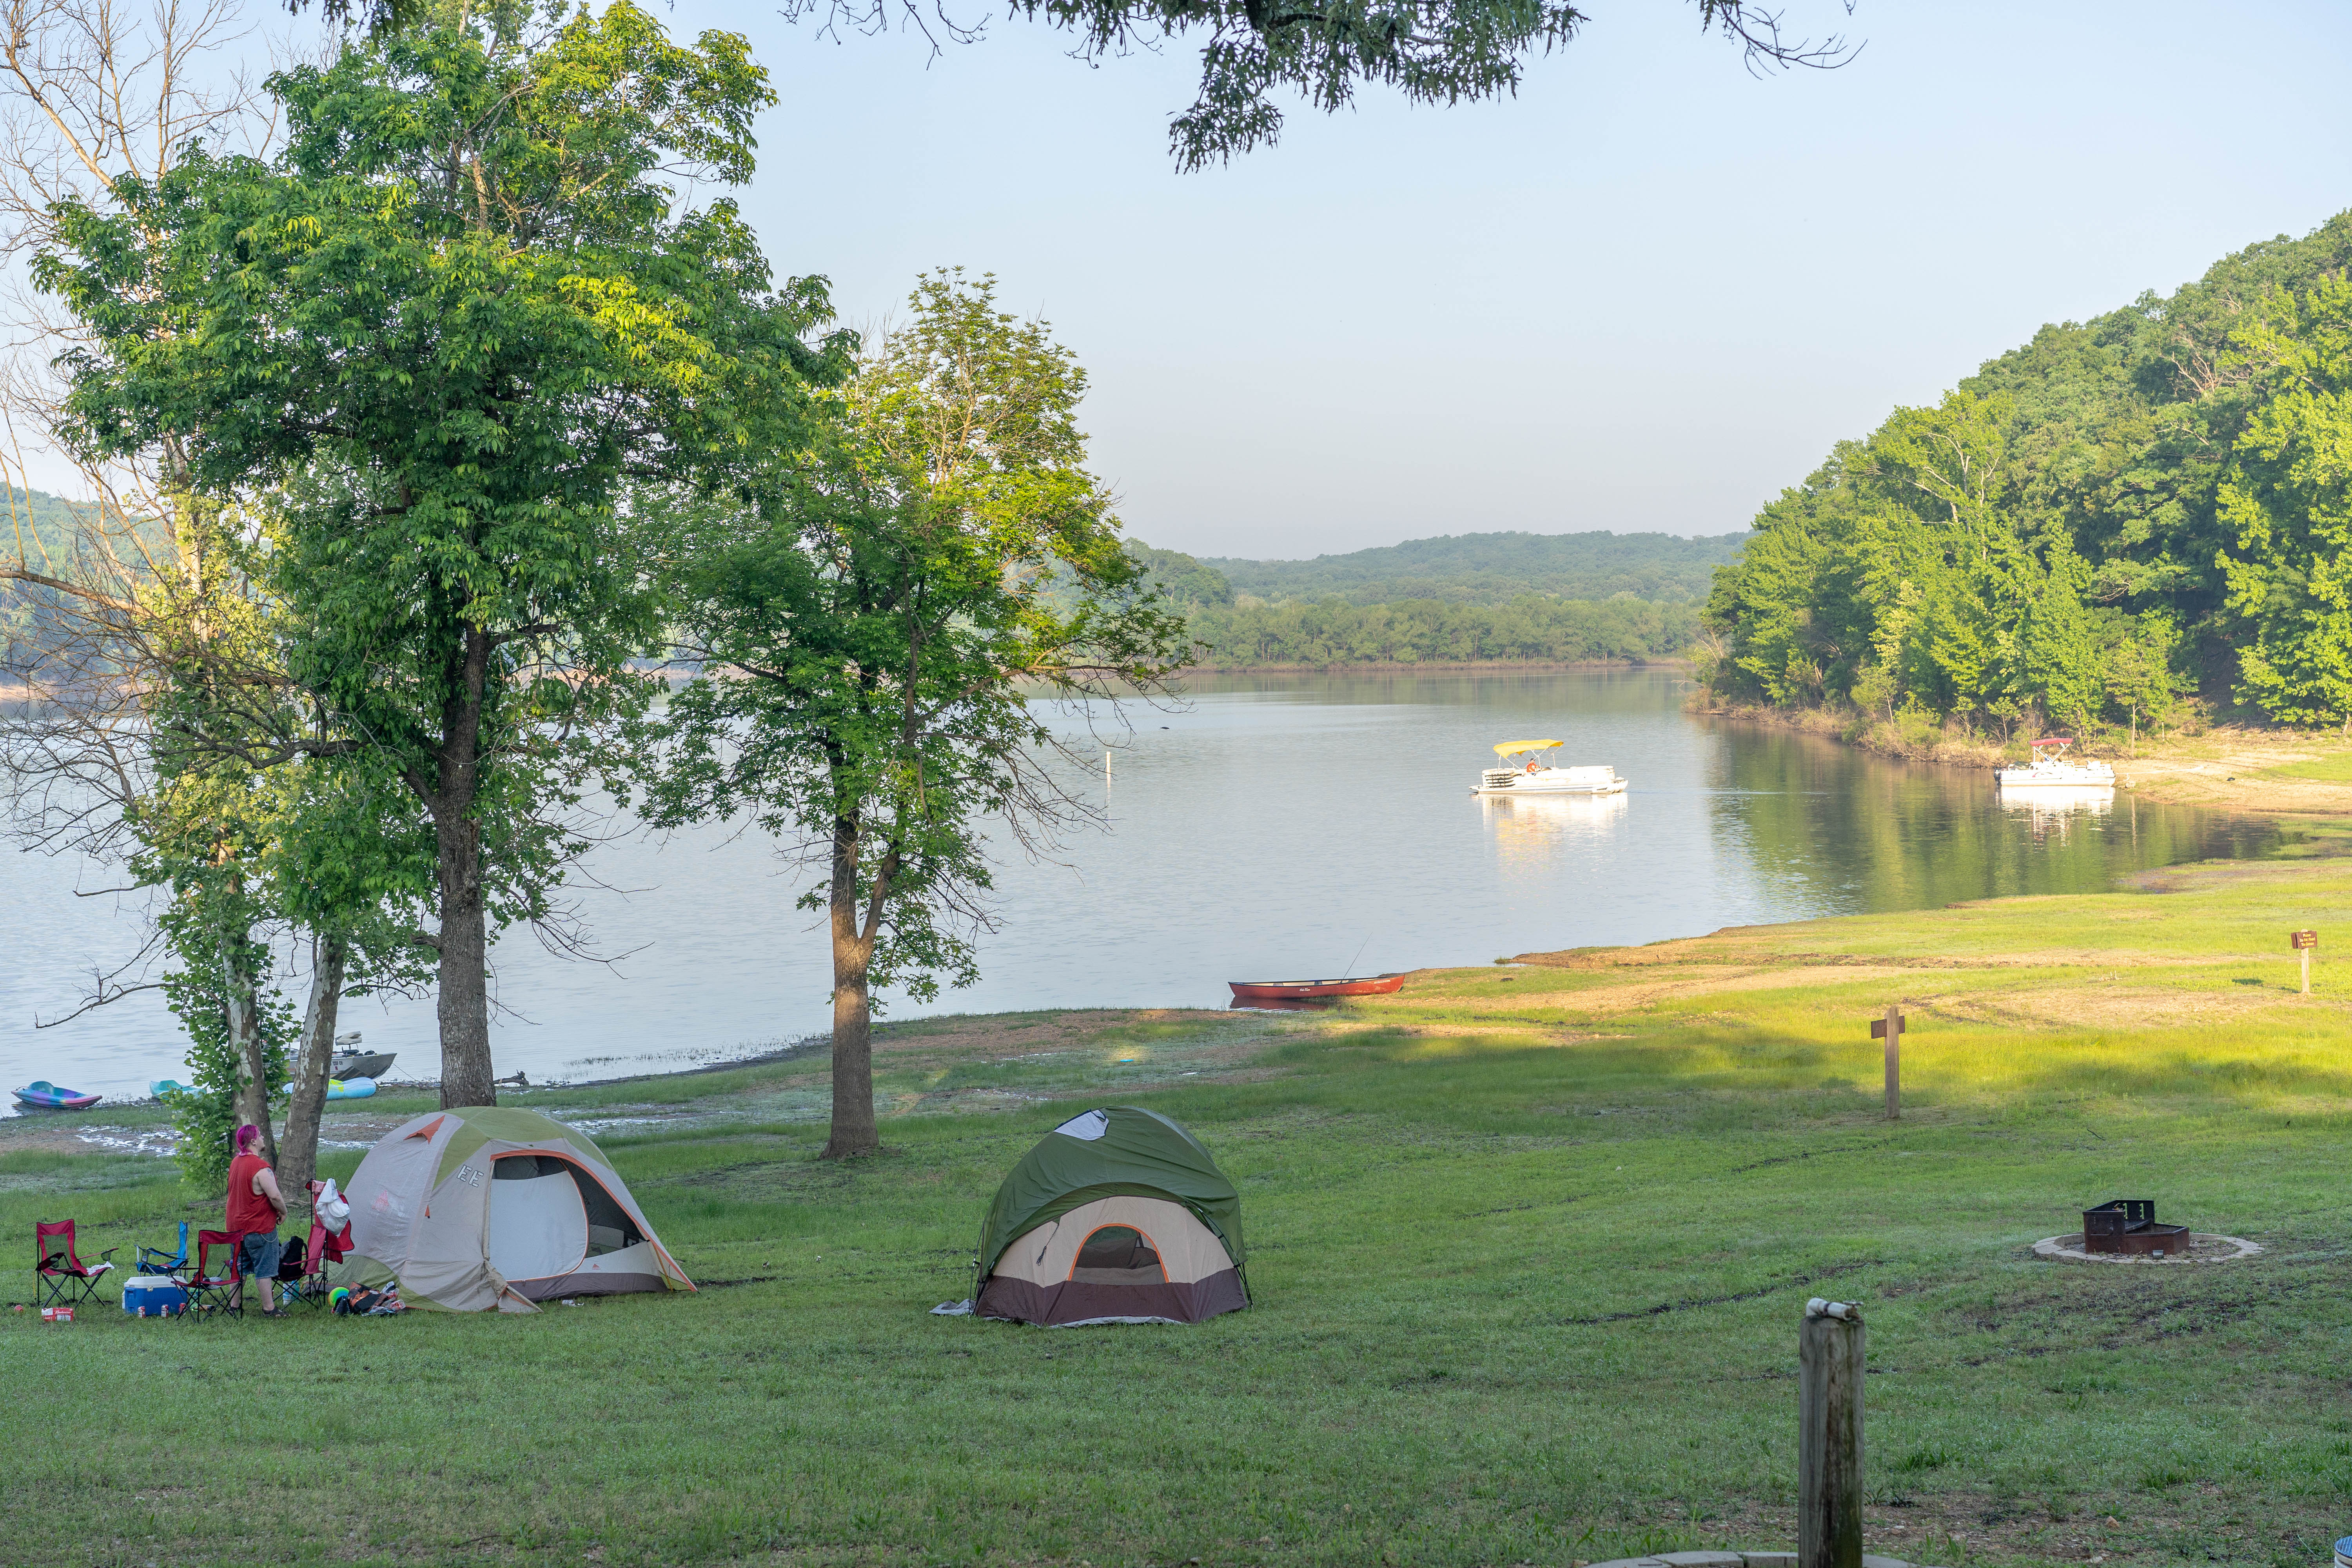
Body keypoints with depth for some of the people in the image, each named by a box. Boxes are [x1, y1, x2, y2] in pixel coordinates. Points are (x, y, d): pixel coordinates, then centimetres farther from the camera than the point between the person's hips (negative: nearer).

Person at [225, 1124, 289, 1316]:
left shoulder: (235, 1163, 8)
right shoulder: (261, 1168, -21)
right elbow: (275, 1196, -25)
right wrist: (283, 1212, -6)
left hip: (236, 1227, 8)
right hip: (260, 1228, -8)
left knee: (239, 1267, 16)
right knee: (265, 1268, 0)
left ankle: (234, 1305, 22)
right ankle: (269, 1308, 4)